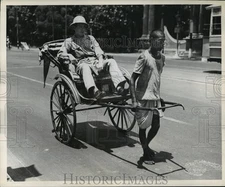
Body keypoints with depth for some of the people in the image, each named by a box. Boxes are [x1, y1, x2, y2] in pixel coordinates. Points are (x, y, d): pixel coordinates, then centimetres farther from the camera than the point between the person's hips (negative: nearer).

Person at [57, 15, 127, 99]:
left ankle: (119, 87, -41)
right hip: (81, 63, -4)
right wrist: (69, 55, -15)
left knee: (111, 61, -21)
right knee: (85, 67, -39)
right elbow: (60, 54, 7)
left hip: (95, 61, 4)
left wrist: (100, 62, -8)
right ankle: (93, 90, -65)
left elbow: (98, 51, 13)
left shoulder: (90, 38, 26)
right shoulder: (69, 41, 17)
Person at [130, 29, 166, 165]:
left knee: (156, 125, 10)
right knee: (143, 126, 6)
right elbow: (133, 79, -16)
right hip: (143, 98, -6)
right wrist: (134, 101, -22)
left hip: (155, 97, 7)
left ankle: (146, 145, 35)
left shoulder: (162, 57, 7)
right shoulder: (144, 57, -15)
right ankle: (146, 153, 24)